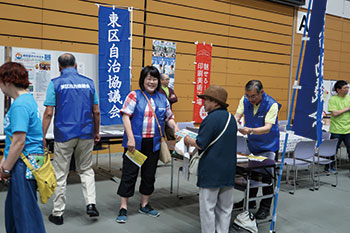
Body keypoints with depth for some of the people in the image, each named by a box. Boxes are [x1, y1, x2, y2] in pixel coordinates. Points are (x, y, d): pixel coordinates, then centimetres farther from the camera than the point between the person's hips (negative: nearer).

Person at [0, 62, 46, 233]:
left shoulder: (20, 105, -18)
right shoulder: (28, 99, 13)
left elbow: (19, 142, -21)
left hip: (24, 165, -10)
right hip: (27, 162, 10)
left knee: (26, 212, 1)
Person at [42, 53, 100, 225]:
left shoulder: (55, 83, -4)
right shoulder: (88, 82, 5)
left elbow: (49, 113, -9)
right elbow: (96, 112, 6)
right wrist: (96, 132, 18)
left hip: (64, 135, -3)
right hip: (86, 134, 3)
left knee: (60, 174, 7)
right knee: (86, 170, 18)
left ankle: (58, 213, 15)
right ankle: (91, 203, 4)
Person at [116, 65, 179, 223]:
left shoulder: (162, 99, 11)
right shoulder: (134, 96, -5)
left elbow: (169, 117, 16)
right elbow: (126, 116, -10)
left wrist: (175, 128, -4)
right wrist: (130, 138, -18)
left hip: (153, 144, 5)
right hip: (135, 143, -5)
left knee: (149, 174, 13)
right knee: (129, 174, 0)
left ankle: (145, 205, 29)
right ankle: (123, 208, 10)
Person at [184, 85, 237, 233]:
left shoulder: (212, 118, -16)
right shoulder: (231, 118, 10)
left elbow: (200, 145, -18)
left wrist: (189, 140, 2)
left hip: (211, 172, -8)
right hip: (228, 171, 8)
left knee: (207, 207, 3)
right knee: (225, 208, 14)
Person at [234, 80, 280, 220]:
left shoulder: (272, 105, -26)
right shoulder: (245, 100, -11)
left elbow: (267, 128, -33)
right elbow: (237, 115, -13)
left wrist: (250, 130, -50)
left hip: (268, 145, -5)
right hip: (252, 143, 5)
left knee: (266, 176, -2)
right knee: (251, 172, 17)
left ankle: (265, 207, 14)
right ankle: (249, 201, 35)